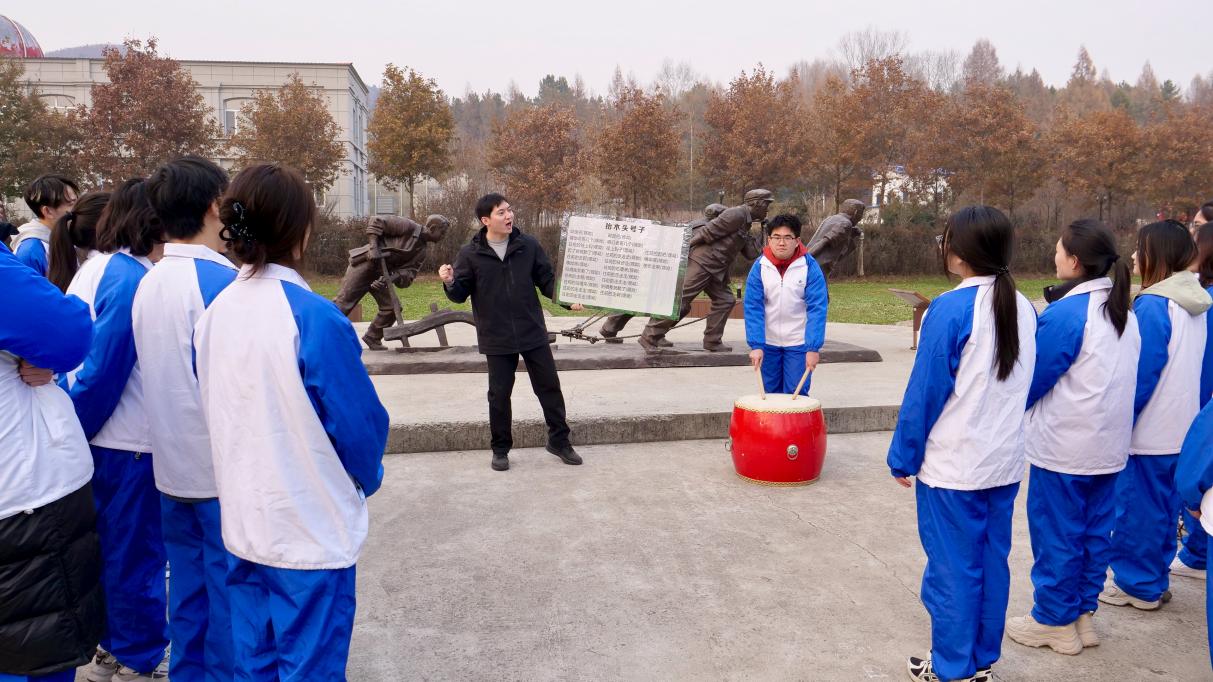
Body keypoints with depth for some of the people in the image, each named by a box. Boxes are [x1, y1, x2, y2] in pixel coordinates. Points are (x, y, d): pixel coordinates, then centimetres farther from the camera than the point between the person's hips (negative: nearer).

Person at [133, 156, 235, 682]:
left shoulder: (148, 282, 5)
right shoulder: (220, 281, -19)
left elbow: (156, 371, 12)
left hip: (173, 465, 8)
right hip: (223, 468, -7)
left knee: (188, 591, 19)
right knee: (232, 597, 5)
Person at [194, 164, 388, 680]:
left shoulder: (214, 313, -1)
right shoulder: (314, 318, -21)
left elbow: (216, 414, 10)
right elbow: (359, 423, -14)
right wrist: (367, 477, 7)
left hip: (242, 520, 6)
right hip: (310, 529, -6)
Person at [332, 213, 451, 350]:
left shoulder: (421, 251, 8)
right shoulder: (408, 226, -13)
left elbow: (410, 272, -4)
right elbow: (377, 221, -15)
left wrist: (396, 277, -25)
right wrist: (373, 246, -23)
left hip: (381, 274, 7)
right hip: (365, 264, -7)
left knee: (392, 307, 0)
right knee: (344, 302, -8)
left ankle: (372, 338, 17)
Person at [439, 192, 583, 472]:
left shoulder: (529, 245, 0)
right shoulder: (470, 254, -4)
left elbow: (547, 279, 7)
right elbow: (460, 295, 1)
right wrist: (450, 283, -21)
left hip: (533, 333, 2)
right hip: (497, 339, -1)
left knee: (549, 387, 9)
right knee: (499, 394, 7)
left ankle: (559, 441, 25)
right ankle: (500, 449, 24)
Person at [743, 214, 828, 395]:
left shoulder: (809, 267, -12)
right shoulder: (759, 267, -8)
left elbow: (817, 309, -15)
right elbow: (753, 307, -10)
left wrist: (814, 347, -22)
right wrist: (756, 345, -19)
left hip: (799, 343, -2)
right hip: (768, 342, 2)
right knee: (771, 393, 12)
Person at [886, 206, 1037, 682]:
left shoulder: (951, 309, -18)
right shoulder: (1023, 307, 3)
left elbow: (924, 392, -15)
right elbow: (1023, 384, 12)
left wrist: (903, 456, -5)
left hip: (953, 465, -7)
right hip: (1005, 461, 7)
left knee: (953, 569, 5)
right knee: (992, 562, 16)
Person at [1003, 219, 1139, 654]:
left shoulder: (1066, 314, -20)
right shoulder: (1124, 312, 5)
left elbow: (1032, 379, -13)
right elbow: (1127, 378, 15)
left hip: (1063, 449, -8)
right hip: (1110, 448, 8)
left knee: (1056, 535, 5)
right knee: (1095, 532, 16)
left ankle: (1055, 622, 17)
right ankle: (1083, 612, 28)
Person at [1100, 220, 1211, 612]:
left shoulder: (1153, 305, -20)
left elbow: (1140, 375, -19)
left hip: (1148, 432, -8)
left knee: (1137, 509, 4)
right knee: (1164, 506, 17)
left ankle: (1136, 586, 15)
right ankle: (1155, 579, 29)